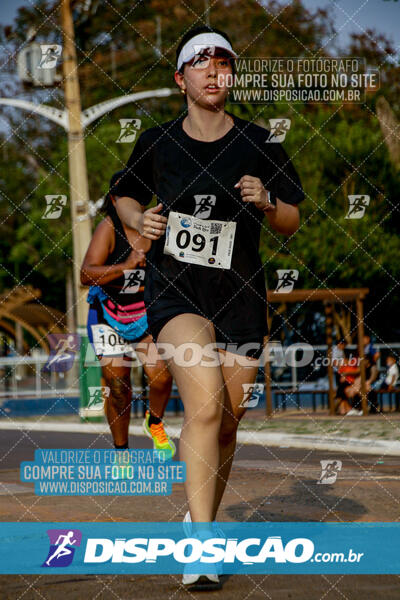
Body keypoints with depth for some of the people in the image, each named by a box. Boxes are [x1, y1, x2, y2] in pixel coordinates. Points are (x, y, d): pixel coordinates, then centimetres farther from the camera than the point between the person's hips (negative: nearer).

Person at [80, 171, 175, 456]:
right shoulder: (108, 228, -16)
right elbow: (86, 275, -26)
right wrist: (126, 267, -38)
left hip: (148, 313, 2)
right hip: (109, 316, -2)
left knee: (161, 376, -16)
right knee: (118, 388, -4)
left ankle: (154, 422, 16)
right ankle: (121, 451, 18)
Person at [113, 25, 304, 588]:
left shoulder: (261, 144, 3)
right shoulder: (156, 142, 4)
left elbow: (291, 223, 9)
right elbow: (125, 195, 21)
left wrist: (267, 201, -12)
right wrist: (140, 219, 0)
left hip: (238, 297, 2)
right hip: (174, 289, -2)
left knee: (226, 423, 6)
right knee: (205, 403, -24)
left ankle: (201, 520, 31)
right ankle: (200, 541, -26)